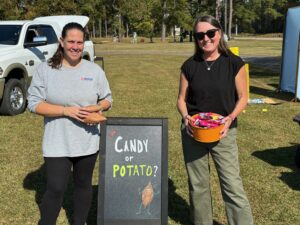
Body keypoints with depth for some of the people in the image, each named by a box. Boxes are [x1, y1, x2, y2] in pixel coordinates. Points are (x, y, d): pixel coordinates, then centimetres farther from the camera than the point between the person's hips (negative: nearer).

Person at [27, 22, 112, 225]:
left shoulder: (95, 70, 1)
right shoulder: (45, 69, -6)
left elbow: (107, 100, 9)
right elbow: (34, 104, -9)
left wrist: (96, 108, -15)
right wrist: (67, 111, -20)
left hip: (88, 141, 3)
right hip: (57, 143, -2)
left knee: (83, 184, 16)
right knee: (55, 189, -3)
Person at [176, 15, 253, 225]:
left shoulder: (234, 63, -6)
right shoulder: (189, 66, 0)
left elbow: (243, 97, 0)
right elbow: (182, 99, 6)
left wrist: (231, 117, -17)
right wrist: (185, 117, -14)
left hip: (223, 132, -2)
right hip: (192, 132, 2)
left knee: (233, 185, -3)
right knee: (198, 184, 14)